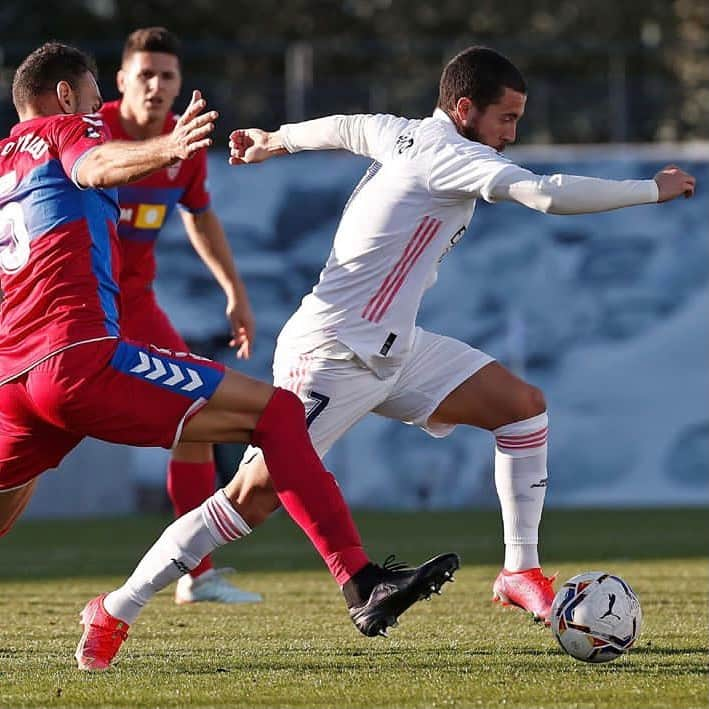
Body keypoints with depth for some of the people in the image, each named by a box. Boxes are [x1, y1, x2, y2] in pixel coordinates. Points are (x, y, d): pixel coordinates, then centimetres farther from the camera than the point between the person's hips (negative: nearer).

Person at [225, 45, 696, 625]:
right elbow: (550, 194, -29)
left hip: (393, 348, 10)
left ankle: (521, 574, 2)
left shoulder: (402, 134, 8)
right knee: (254, 498, -12)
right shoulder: (445, 153, -19)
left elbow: (341, 128, 29)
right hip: (332, 354, -10)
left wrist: (275, 141, 49)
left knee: (524, 405, 1)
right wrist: (653, 190, -19)